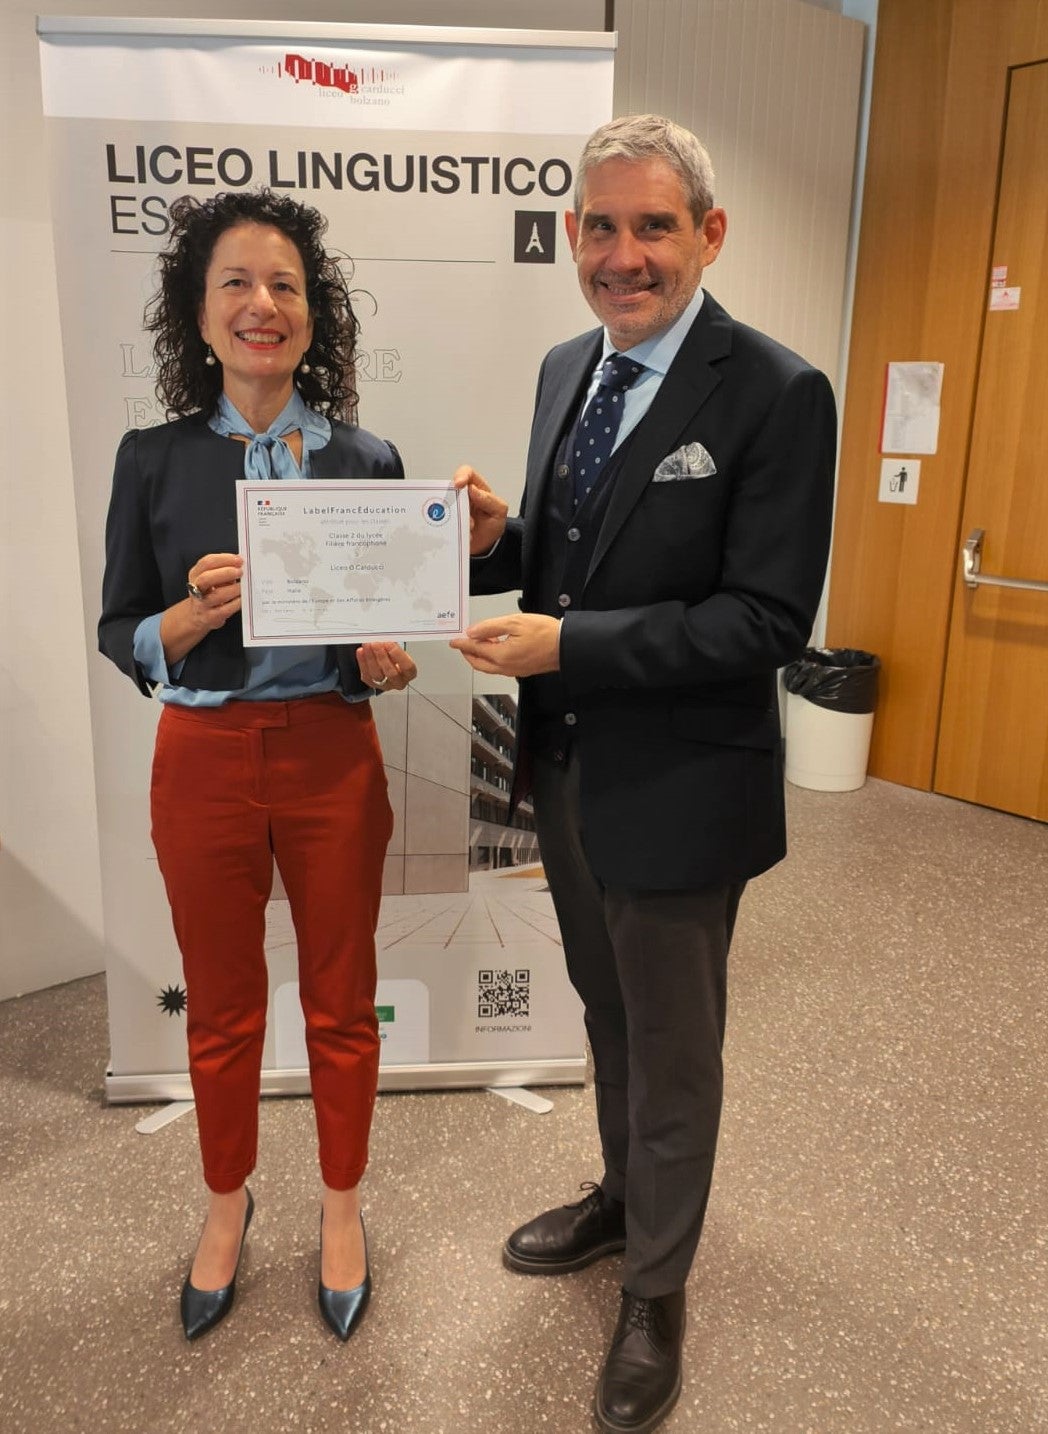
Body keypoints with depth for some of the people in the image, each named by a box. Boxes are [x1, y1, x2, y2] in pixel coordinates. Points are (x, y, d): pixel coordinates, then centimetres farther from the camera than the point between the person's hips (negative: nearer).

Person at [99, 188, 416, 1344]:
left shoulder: (366, 460, -3)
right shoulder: (155, 459, -3)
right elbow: (118, 633, 0)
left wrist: (391, 662, -18)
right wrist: (195, 613, -20)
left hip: (332, 759, 0)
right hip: (204, 762, 0)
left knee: (341, 1001, 14)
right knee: (221, 1008, 17)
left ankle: (341, 1205, 39)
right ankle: (227, 1202, 42)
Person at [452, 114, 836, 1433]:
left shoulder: (776, 394, -16)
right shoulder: (564, 368, 6)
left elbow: (768, 620, -21)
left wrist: (567, 643, -25)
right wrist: (498, 540, -9)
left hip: (675, 789, -6)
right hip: (562, 769, 7)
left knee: (674, 1048, 14)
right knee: (608, 1015, 25)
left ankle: (655, 1292, 39)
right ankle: (622, 1196, 52)